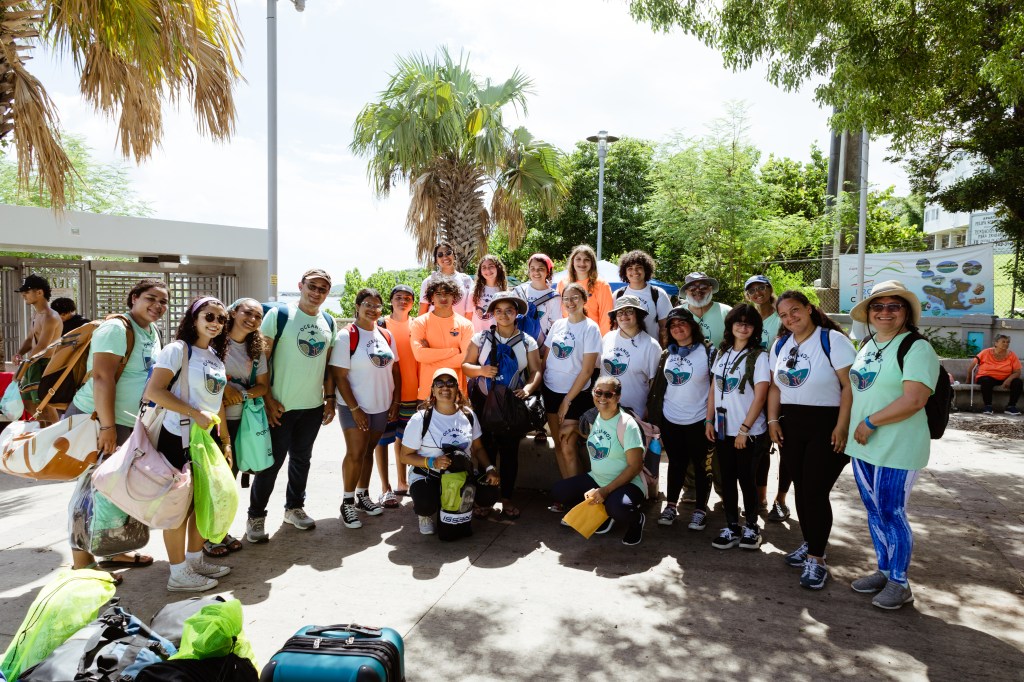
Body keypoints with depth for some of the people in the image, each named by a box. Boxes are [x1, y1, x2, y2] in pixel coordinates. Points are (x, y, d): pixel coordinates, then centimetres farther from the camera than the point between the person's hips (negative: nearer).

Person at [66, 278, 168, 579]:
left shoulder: (153, 334, 11)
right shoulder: (116, 328, -16)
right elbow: (102, 377, -23)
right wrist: (107, 426, -27)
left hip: (130, 424, 9)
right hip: (96, 419, -9)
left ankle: (114, 551, 29)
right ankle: (81, 566, 8)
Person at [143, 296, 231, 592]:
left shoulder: (216, 356, 12)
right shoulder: (177, 350, -11)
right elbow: (153, 392, -21)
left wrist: (226, 441, 14)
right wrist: (196, 414, -22)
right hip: (179, 438, -8)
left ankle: (195, 560, 31)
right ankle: (179, 574, 13)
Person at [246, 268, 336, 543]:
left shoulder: (329, 322, 8)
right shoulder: (279, 314, -8)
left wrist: (330, 399, 8)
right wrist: (267, 399, -14)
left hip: (314, 406, 5)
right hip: (281, 406, -5)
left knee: (301, 458, 17)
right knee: (272, 461, 2)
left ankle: (294, 507, 33)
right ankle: (256, 515, 19)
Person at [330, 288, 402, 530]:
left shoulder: (386, 335, 5)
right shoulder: (346, 336, -11)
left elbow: (395, 370, 11)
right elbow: (339, 376, -14)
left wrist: (395, 402, 4)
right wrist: (355, 409, -16)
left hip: (381, 406, 5)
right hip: (355, 407, -5)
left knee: (368, 451, 14)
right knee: (355, 453, -4)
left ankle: (363, 496, 26)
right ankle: (347, 503, 10)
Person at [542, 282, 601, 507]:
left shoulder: (590, 328, -10)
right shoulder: (558, 324, 5)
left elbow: (587, 370, -12)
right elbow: (546, 357, 12)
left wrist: (567, 400, -12)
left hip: (575, 395, -5)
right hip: (551, 391, 5)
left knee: (568, 447, -5)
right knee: (558, 444, 11)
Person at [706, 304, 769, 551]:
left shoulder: (758, 356, -8)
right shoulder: (721, 353, 8)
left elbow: (760, 396, -12)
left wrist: (744, 429, -15)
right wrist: (709, 420, 6)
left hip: (748, 431, -5)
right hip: (723, 429, 5)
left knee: (746, 479, 3)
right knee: (727, 479, 9)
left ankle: (751, 526, 21)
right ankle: (731, 527, 19)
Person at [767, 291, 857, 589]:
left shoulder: (833, 340, -10)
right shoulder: (780, 345, 11)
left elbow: (851, 386, -14)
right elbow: (775, 386, 16)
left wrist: (842, 426, -19)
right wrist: (773, 420, 6)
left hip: (826, 426, -6)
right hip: (791, 426, 6)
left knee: (815, 492, -6)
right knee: (801, 489, 12)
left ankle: (816, 558, 5)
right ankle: (809, 543, 28)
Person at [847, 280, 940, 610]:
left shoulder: (917, 348, -13)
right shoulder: (867, 346, 11)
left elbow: (914, 400, -22)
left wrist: (870, 422, -18)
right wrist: (851, 428, 10)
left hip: (897, 450, -7)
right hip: (862, 446, 8)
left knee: (891, 514, 1)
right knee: (874, 512, 16)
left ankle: (899, 583, 18)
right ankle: (884, 571, 31)